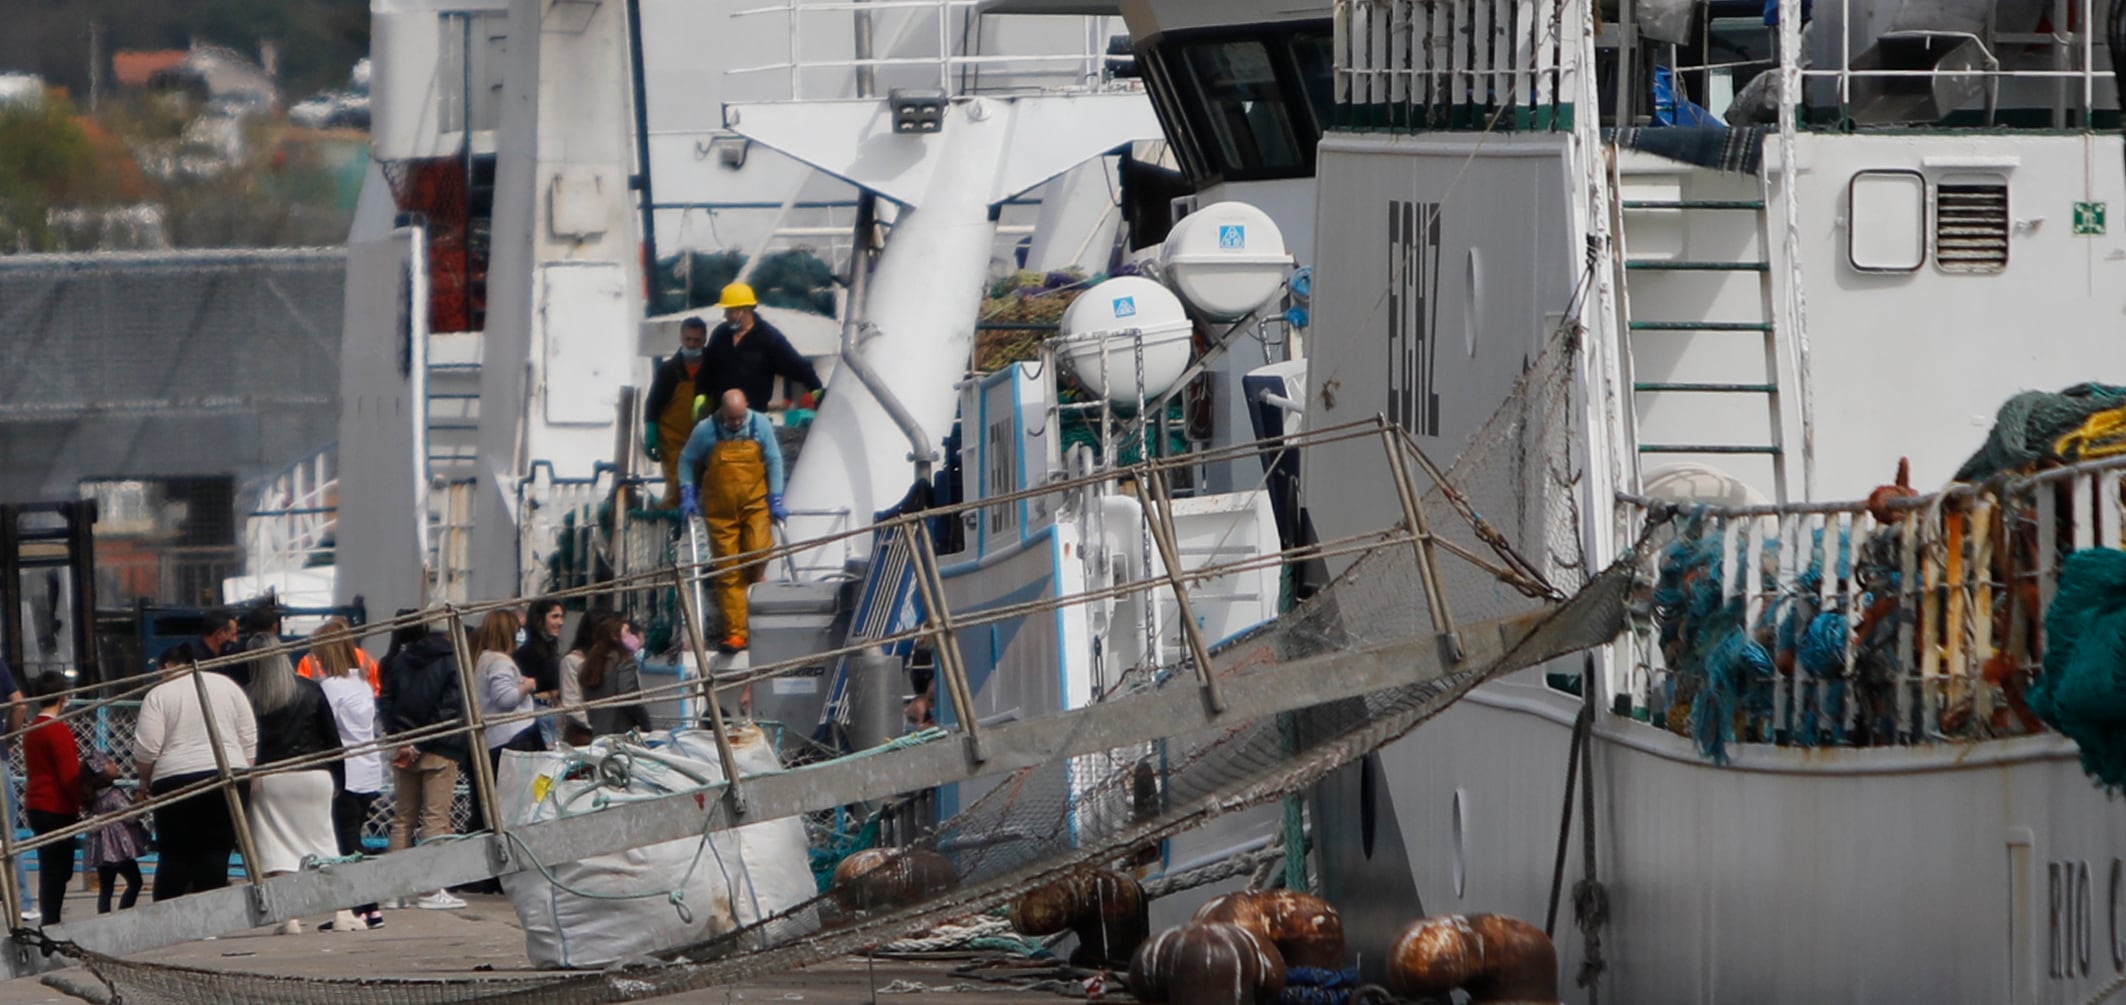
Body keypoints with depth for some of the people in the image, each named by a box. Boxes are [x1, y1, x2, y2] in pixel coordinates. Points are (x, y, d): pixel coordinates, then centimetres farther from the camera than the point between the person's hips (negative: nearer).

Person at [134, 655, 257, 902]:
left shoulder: (158, 695, 1)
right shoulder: (227, 686, 12)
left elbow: (146, 749, -6)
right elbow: (250, 741, 9)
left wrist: (145, 780, 9)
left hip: (174, 782, -2)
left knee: (174, 856, 4)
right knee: (216, 854, 2)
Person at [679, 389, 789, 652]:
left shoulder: (760, 425, -1)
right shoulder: (705, 431, -3)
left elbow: (774, 462, 5)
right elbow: (686, 462, 9)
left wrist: (776, 500, 1)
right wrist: (687, 495, -1)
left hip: (755, 503, 0)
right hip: (721, 510, 0)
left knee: (757, 550, -22)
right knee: (728, 572, -3)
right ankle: (735, 633, 0)